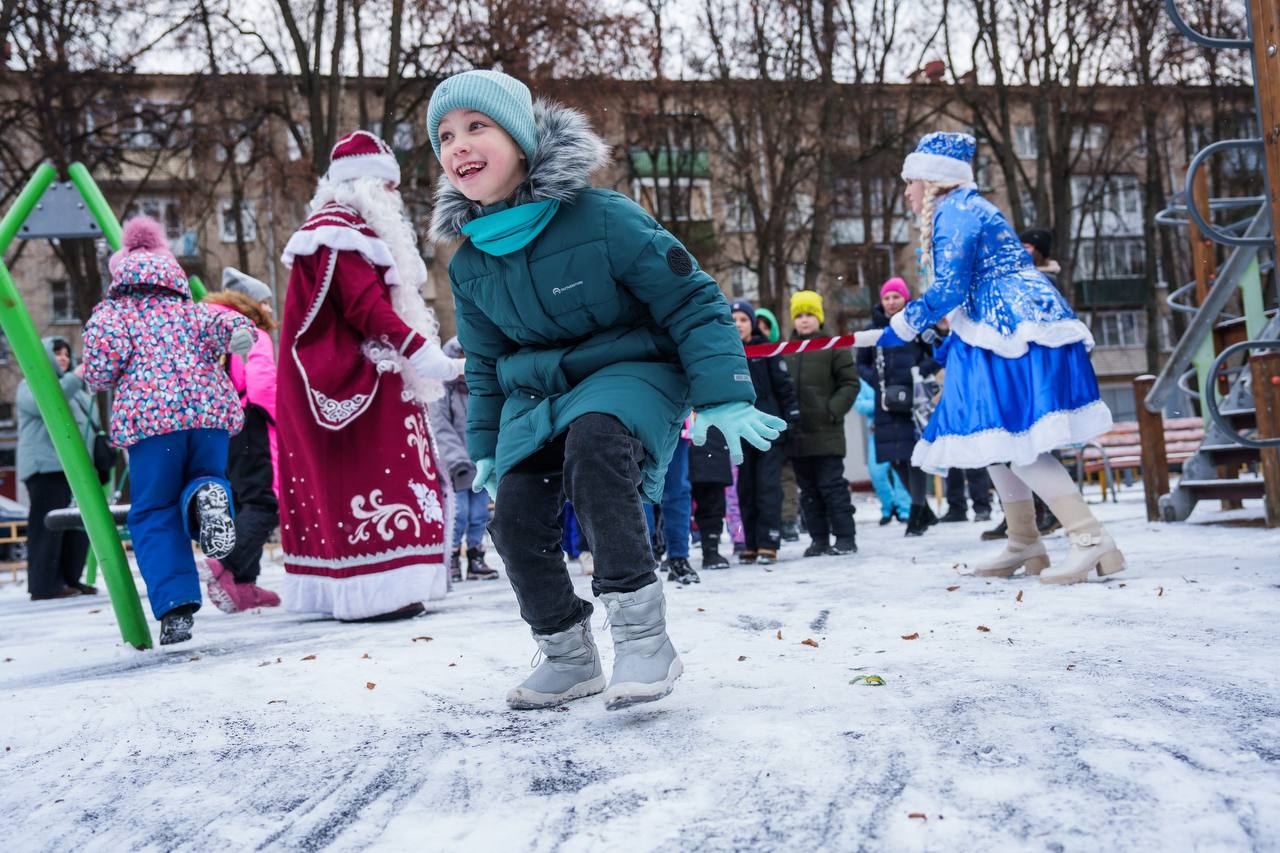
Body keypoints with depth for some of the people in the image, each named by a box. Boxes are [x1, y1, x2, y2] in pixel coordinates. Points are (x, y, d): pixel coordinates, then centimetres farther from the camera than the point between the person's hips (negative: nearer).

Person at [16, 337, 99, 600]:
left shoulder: (73, 387, 28)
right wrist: (74, 378, -26)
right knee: (48, 525, -11)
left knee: (77, 525, 3)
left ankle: (70, 579, 9)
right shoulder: (31, 385, 2)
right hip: (46, 466, -8)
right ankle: (44, 585, -12)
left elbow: (88, 424, 29)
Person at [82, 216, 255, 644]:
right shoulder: (190, 309, 27)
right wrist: (239, 330, -14)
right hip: (211, 408, 3)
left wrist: (99, 379, 19)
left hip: (149, 415, -3)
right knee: (203, 476, 24)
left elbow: (105, 353, -2)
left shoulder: (112, 311, 16)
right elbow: (221, 323, 6)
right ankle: (208, 495, -16)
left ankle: (176, 608, -10)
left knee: (153, 513, 7)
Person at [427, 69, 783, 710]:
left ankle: (643, 639, -33)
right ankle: (568, 657, 12)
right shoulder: (470, 262, 1)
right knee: (515, 518, -13)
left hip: (631, 373, -6)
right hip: (536, 393, 6)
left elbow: (690, 300, -13)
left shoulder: (602, 218, -18)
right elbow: (484, 362, 18)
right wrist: (485, 445, 19)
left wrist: (723, 397, -19)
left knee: (592, 442, -37)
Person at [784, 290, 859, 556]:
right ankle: (819, 539, 16)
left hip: (826, 433, -5)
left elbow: (850, 383, -2)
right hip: (796, 434, 5)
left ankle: (845, 537, 2)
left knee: (832, 485, -4)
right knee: (808, 490, 9)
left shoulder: (833, 348, -2)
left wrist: (833, 410, -12)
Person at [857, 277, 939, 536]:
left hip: (914, 400, -5)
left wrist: (918, 374, -13)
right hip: (886, 402, 5)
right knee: (895, 458, 6)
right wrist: (876, 380, 2)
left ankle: (916, 517, 2)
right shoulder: (874, 327, 11)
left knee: (913, 455, -7)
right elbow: (861, 363, 19)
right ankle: (925, 512, 21)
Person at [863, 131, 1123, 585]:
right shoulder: (965, 208, 22)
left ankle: (1091, 540, -17)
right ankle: (1024, 546, 18)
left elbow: (949, 290, -16)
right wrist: (951, 341, 29)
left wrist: (903, 326, -4)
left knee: (1016, 439, -15)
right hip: (1007, 333, 11)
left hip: (1018, 334, -11)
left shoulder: (953, 210, -9)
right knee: (998, 439, 13)